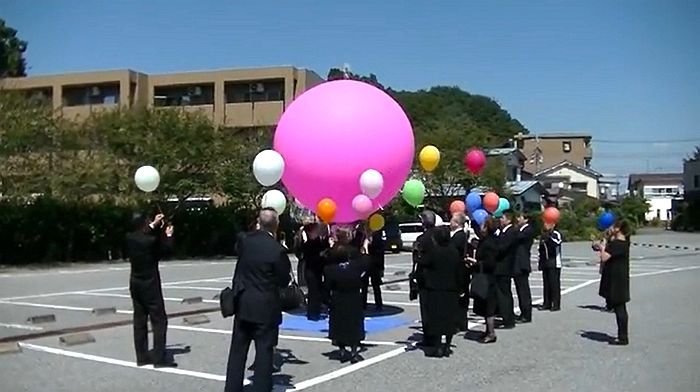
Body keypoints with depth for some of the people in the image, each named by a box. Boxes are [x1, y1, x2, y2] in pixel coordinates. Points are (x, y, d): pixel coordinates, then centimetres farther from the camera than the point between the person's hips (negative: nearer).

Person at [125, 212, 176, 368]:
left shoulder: (129, 238, -2)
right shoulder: (151, 240, -20)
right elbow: (165, 249, -2)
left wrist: (154, 225, 21)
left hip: (135, 284, 7)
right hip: (149, 284, -7)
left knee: (139, 320, 10)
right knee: (159, 320, 0)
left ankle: (142, 356, 15)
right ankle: (159, 357, -2)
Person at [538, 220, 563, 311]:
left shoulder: (556, 234, -5)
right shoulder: (543, 235, 17)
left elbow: (557, 242, -27)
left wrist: (550, 235, -38)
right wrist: (540, 263, 19)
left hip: (554, 264, -7)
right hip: (545, 264, 7)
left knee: (554, 284, -7)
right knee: (546, 284, 8)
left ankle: (556, 304, -2)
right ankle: (547, 304, 15)